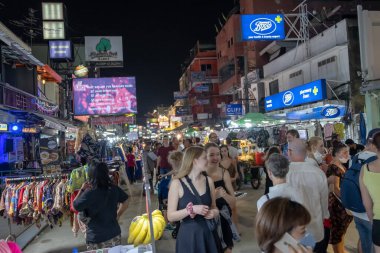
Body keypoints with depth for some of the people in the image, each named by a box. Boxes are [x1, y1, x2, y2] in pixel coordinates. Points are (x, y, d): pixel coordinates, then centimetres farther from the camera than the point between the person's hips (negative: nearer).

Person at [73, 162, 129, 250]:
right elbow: (125, 203, 9)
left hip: (96, 238, -5)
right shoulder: (114, 189, -4)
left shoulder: (89, 193, -19)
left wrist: (82, 190, 2)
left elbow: (75, 206, -5)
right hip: (115, 234, 5)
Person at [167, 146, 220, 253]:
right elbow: (170, 216, -10)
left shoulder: (208, 181, 3)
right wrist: (191, 209, -21)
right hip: (188, 235, -4)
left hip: (208, 234, 4)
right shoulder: (177, 183, -10)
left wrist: (213, 213, -8)